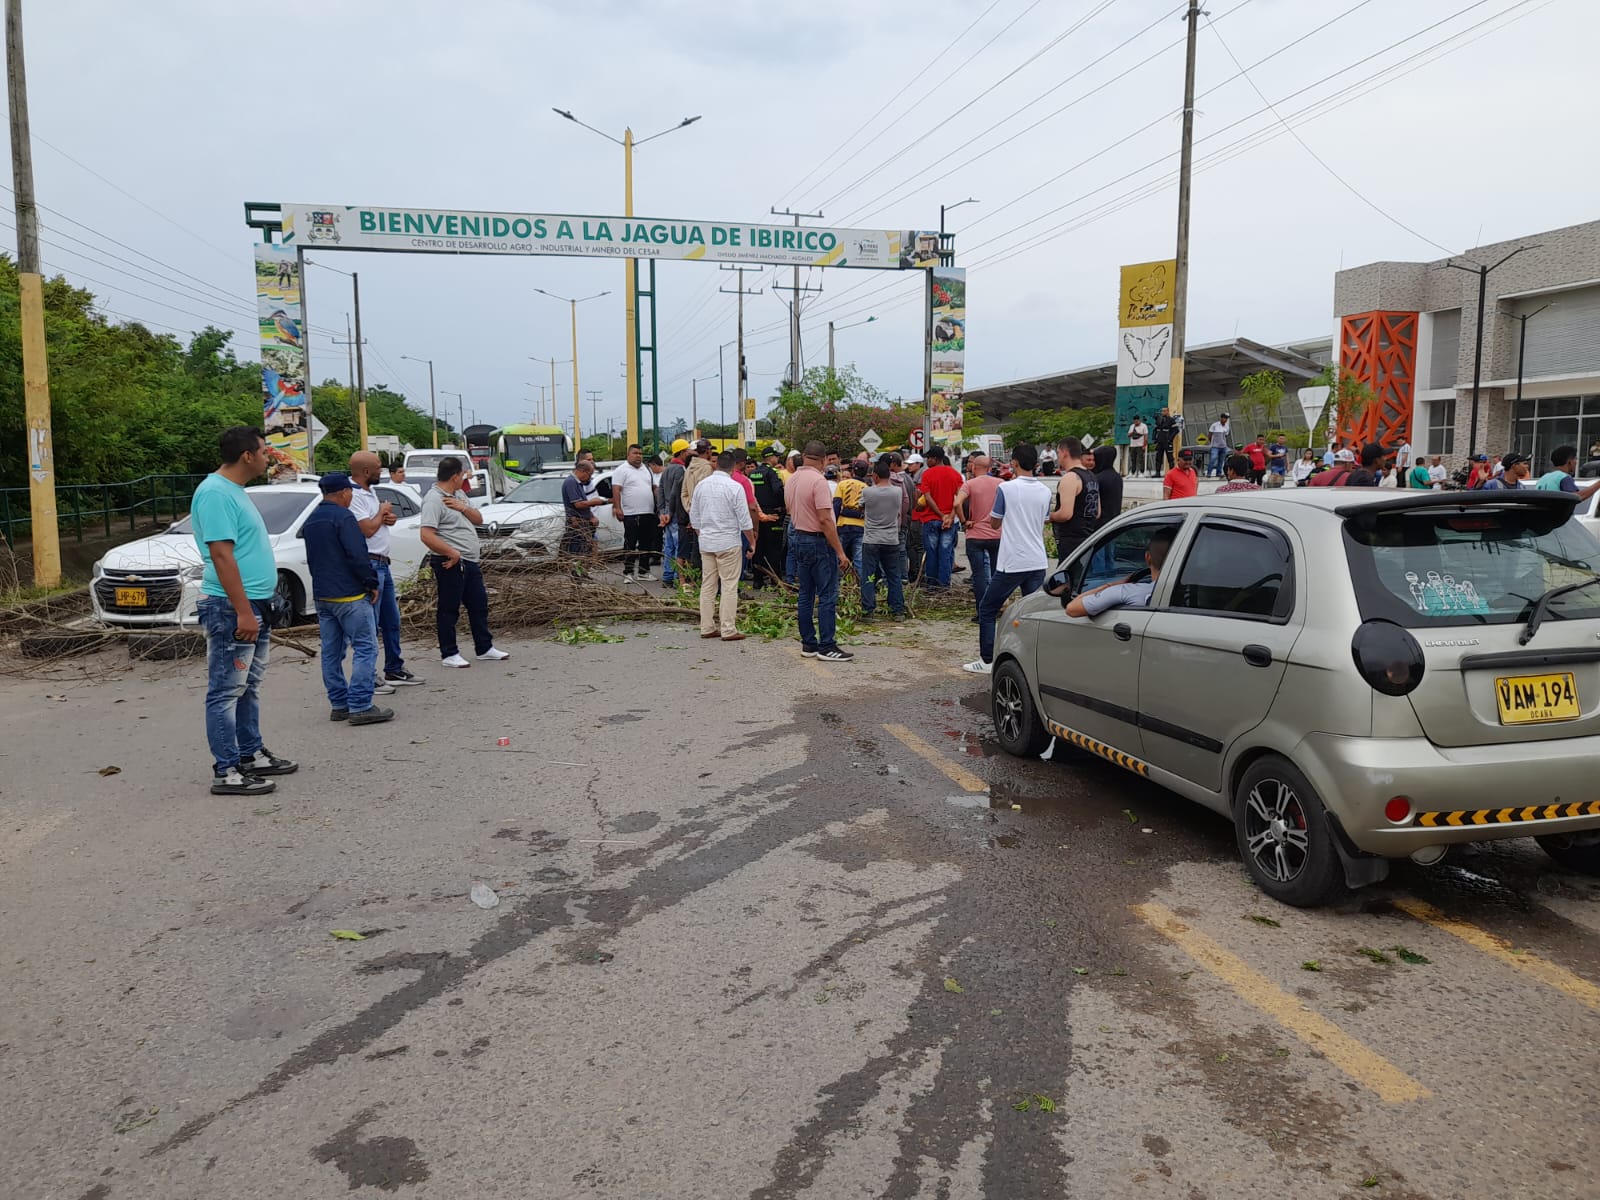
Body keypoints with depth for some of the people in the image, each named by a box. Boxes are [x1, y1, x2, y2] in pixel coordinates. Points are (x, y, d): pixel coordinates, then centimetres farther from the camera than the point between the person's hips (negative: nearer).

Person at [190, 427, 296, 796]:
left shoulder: (234, 490, 16)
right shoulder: (215, 494, -16)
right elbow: (222, 556, -22)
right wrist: (244, 612, -25)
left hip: (254, 606, 11)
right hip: (231, 610, -11)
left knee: (248, 687, 17)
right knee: (227, 691, -6)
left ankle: (252, 755, 27)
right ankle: (226, 772, -2)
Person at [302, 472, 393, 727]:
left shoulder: (311, 520, 16)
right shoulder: (343, 517, -13)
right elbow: (357, 556, -20)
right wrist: (372, 584, -10)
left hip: (322, 596, 9)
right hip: (350, 596, -9)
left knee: (331, 652, 11)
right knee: (365, 649, -7)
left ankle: (339, 704, 16)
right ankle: (360, 706, -12)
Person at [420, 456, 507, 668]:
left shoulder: (459, 494, 14)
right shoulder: (434, 499, -15)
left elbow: (479, 519, 14)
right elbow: (427, 536, -23)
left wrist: (463, 507, -5)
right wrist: (453, 553, -21)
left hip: (470, 562, 9)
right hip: (450, 563, -9)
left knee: (479, 605, 14)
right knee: (449, 609, 1)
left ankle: (485, 649, 24)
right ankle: (448, 655, 9)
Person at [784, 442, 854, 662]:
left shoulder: (792, 480, 8)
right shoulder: (818, 481, -18)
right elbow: (825, 520, -22)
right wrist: (840, 552, -20)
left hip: (798, 538, 9)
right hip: (818, 541, -9)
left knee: (805, 594, 11)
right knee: (827, 596, -4)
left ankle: (808, 643, 15)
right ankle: (826, 646, -4)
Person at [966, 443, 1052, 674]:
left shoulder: (1006, 488, -10)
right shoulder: (1045, 491, 5)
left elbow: (995, 522, 2)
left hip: (1011, 563, -5)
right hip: (1037, 562, 5)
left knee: (987, 610, 7)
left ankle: (987, 660, 7)